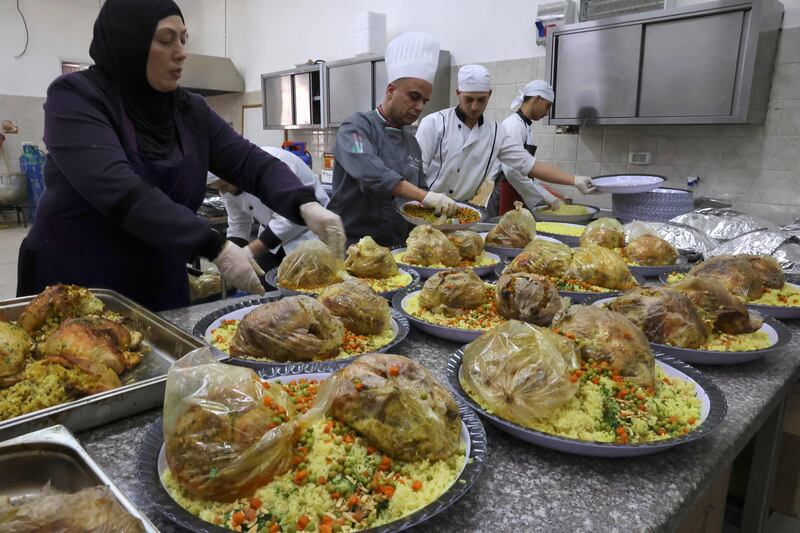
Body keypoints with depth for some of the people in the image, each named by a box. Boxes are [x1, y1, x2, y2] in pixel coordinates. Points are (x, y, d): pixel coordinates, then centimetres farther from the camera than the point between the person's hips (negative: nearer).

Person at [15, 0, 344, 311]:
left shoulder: (190, 111, 4)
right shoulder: (74, 98, -12)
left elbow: (252, 163, -4)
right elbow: (119, 191, -26)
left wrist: (305, 204, -23)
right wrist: (215, 248, -32)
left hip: (160, 289, 5)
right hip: (72, 288, -4)